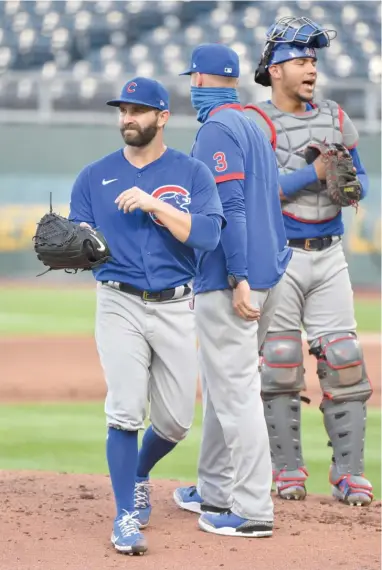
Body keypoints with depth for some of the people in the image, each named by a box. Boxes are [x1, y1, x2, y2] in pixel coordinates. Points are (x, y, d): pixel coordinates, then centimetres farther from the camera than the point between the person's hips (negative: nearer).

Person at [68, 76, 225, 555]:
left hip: (175, 308, 1)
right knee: (125, 412, -12)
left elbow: (207, 235, -11)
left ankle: (138, 477, 35)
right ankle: (126, 515, -5)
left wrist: (153, 205, -19)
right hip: (119, 305, -1)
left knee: (175, 420, 5)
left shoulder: (193, 173, 3)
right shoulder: (95, 176, 7)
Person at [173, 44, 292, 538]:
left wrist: (239, 279, -24)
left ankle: (252, 510, -10)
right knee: (222, 387, 19)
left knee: (234, 391, -9)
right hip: (266, 274, 10)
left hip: (229, 280, -10)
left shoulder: (217, 129, -11)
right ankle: (216, 491, 27)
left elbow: (230, 206, -20)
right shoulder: (253, 126, 18)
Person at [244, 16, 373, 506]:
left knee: (342, 360, -2)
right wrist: (314, 174, -20)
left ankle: (348, 471, 2)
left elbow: (359, 177, 13)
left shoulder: (335, 118, 11)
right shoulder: (255, 125, -6)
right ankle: (287, 470, 7)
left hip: (329, 256, 4)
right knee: (281, 364, -2)